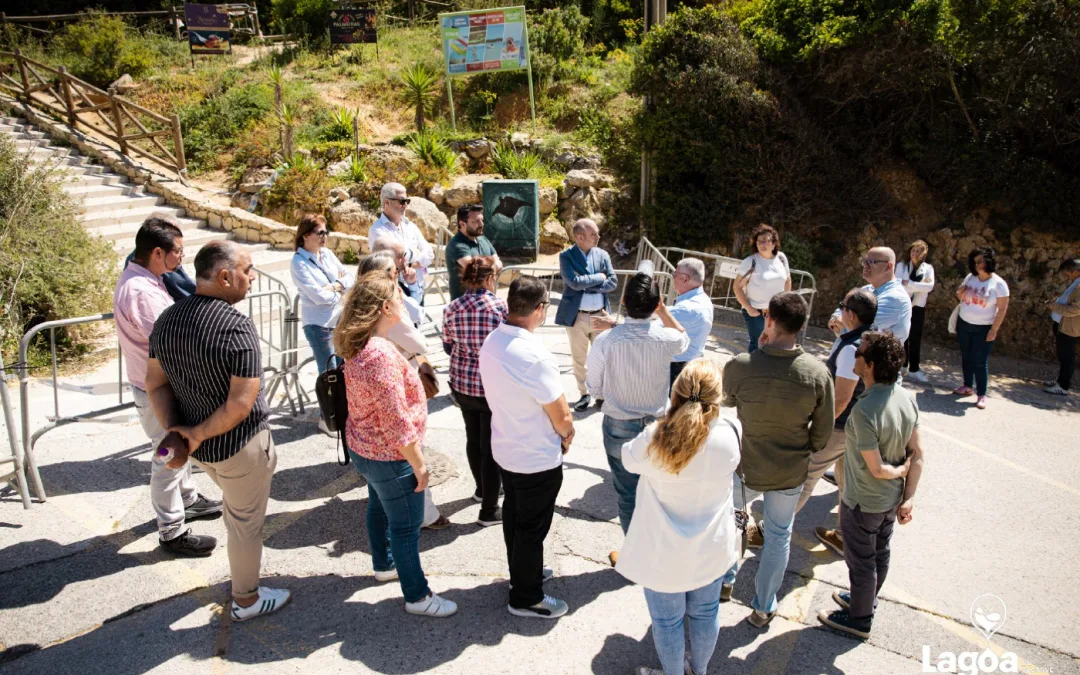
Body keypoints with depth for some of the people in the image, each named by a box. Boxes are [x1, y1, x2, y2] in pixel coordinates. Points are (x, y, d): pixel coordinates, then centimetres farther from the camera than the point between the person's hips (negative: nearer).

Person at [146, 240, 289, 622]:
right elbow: (242, 404, -30)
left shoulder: (168, 319, -3)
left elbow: (155, 383, 0)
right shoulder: (236, 327, -27)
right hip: (239, 445, -8)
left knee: (237, 508, 32)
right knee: (246, 523, 15)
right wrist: (196, 435, -18)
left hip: (200, 445, 8)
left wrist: (174, 432, -7)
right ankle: (246, 600, 36)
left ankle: (242, 576, 54)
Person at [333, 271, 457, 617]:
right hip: (389, 457, -10)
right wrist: (419, 464, -19)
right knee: (406, 526, 7)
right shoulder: (381, 355, -32)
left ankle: (384, 564, 51)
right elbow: (397, 422, -28)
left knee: (380, 508, 29)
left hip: (364, 447, 10)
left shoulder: (358, 347, -1)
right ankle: (417, 597, 23)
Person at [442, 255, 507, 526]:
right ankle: (489, 511, 14)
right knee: (491, 445, 6)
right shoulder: (501, 306, -17)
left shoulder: (452, 309, -4)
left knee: (473, 438, 23)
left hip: (462, 383, 5)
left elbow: (448, 347, 7)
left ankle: (482, 489, 44)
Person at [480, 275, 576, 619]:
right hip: (537, 459, -8)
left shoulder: (491, 342, -8)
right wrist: (566, 437, 0)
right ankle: (526, 598, 29)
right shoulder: (535, 356, -33)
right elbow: (562, 417, -23)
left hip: (504, 448, 8)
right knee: (532, 528, 11)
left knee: (514, 514, 25)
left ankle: (523, 572, 47)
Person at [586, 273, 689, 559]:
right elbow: (685, 339, 11)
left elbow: (595, 390, -9)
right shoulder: (667, 338, -17)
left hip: (619, 427, -2)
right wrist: (663, 310, 1)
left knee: (627, 494, 12)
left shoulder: (605, 340, -21)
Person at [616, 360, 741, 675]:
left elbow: (628, 459, -5)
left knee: (667, 620, 20)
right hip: (710, 548, 3)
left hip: (665, 554, -3)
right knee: (705, 613, 26)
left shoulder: (653, 439, -28)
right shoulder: (730, 436, -22)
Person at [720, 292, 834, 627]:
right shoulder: (818, 373, -20)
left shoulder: (739, 366, -24)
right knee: (778, 536, 22)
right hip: (791, 473, 1)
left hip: (744, 467, -1)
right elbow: (822, 433, -8)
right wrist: (802, 452, 13)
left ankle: (725, 580, 46)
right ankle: (763, 607, 37)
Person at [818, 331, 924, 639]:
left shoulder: (864, 411, -34)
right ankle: (866, 599, 49)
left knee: (861, 560, 14)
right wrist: (908, 498, 0)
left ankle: (859, 619, 34)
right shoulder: (907, 397, -10)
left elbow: (877, 469, -27)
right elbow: (917, 454, -4)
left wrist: (901, 470, -7)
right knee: (880, 553, 26)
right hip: (892, 499, 7)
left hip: (863, 503, -7)